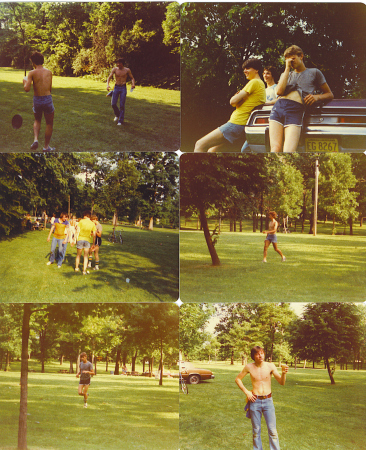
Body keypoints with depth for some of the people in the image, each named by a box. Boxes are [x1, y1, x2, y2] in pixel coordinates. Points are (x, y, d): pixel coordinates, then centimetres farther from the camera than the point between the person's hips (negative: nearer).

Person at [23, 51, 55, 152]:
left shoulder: (32, 73, -8)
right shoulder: (49, 72, 0)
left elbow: (27, 89, -15)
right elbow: (50, 88, 5)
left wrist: (25, 81, 4)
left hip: (37, 100, 0)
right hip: (47, 99, 0)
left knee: (37, 121, 25)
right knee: (49, 123, 15)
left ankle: (36, 139, 3)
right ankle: (46, 146, 20)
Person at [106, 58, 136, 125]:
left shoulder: (127, 70, -2)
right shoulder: (114, 69, -1)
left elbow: (132, 78, 7)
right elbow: (109, 77, -3)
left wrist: (133, 84, -14)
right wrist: (107, 85, -22)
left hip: (123, 88, -2)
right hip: (116, 87, 2)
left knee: (122, 105, -5)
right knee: (113, 104, -1)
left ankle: (120, 120, 4)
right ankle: (117, 115, 29)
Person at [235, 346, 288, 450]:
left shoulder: (270, 366, -5)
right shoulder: (249, 367, -3)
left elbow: (282, 383, -6)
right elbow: (237, 379, 11)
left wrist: (284, 373, -27)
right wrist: (246, 392, 0)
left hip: (268, 401, 0)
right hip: (255, 401, 0)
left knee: (272, 431, -3)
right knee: (256, 431, 8)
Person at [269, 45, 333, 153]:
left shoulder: (314, 73, 24)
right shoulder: (286, 74, 33)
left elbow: (329, 95, 23)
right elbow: (279, 91, 11)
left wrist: (317, 97, 0)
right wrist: (287, 69, 14)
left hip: (295, 110, -3)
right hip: (278, 107, 3)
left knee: (288, 151, -24)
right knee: (275, 148, -18)